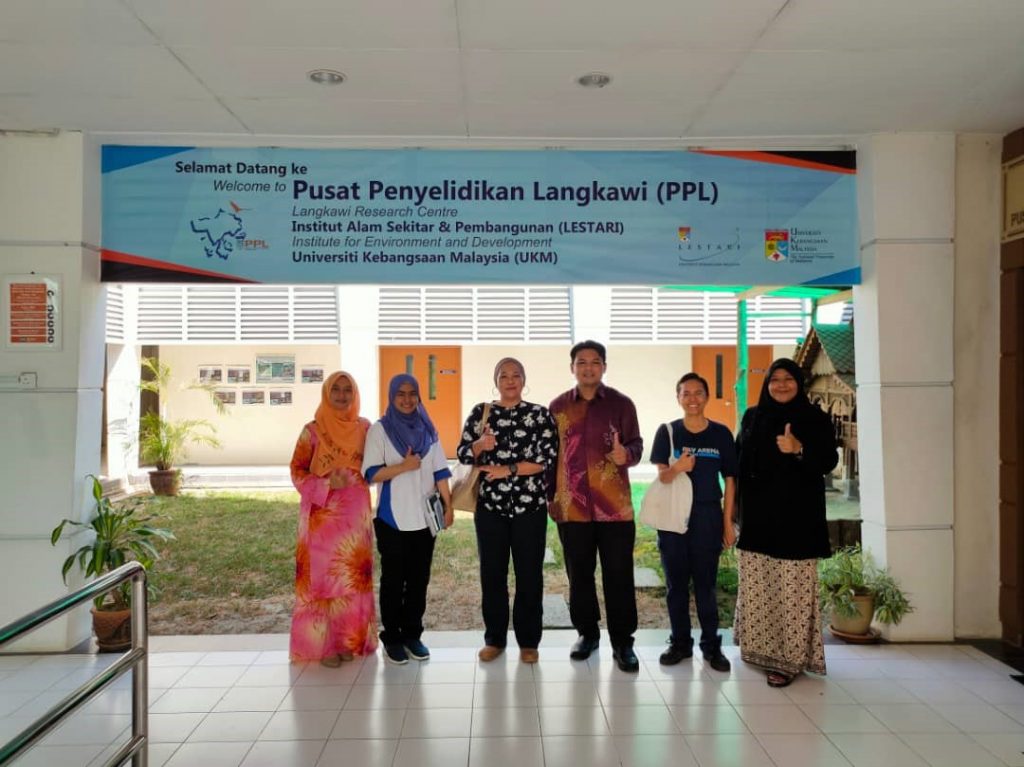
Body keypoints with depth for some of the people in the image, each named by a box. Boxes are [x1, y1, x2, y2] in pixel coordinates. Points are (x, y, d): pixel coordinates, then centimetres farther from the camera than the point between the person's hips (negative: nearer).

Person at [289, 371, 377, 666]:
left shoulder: (364, 428, 5)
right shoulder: (312, 430, -3)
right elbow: (297, 472, -2)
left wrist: (354, 478, -8)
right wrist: (327, 484, -17)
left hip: (356, 514, 3)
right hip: (323, 515, -3)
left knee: (354, 575, 7)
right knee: (322, 576, 0)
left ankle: (351, 640, 19)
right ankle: (324, 643, 10)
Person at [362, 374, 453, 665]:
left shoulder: (428, 429, 8)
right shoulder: (380, 429, -3)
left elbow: (440, 471, 7)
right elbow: (371, 473, -9)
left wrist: (448, 505, 1)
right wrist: (403, 466, -20)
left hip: (424, 517, 4)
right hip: (392, 518, -3)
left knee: (419, 578, 9)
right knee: (393, 579, 5)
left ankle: (413, 634, 22)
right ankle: (392, 638, 17)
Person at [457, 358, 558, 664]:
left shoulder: (540, 414, 1)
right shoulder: (480, 412, 6)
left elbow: (547, 458, -7)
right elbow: (463, 454, 5)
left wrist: (509, 470, -15)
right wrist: (480, 445, -16)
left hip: (530, 505, -1)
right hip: (489, 505, 2)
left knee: (529, 574, 4)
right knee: (492, 573, 8)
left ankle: (528, 641, 18)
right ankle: (494, 639, 22)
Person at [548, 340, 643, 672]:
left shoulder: (621, 403, 1)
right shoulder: (558, 406, 6)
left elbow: (636, 445, 0)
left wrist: (627, 454, -24)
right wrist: (550, 496, 7)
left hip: (614, 506, -2)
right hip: (572, 506, 2)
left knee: (618, 575, 3)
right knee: (579, 574, 11)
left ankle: (623, 642, 15)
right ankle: (587, 633, 28)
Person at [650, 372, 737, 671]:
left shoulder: (720, 433, 0)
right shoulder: (667, 431, -1)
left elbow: (730, 480, 3)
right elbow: (661, 476, -5)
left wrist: (728, 522, 2)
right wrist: (676, 468, -28)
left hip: (708, 517, 0)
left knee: (705, 583, 7)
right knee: (676, 583, 9)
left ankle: (711, 644, 20)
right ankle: (680, 642, 23)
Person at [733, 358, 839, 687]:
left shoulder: (816, 419, 1)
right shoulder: (752, 417, 10)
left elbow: (829, 461, -5)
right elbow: (738, 462, 12)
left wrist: (799, 449, -25)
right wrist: (735, 510, 6)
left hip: (797, 515, -3)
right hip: (757, 514, 4)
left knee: (792, 587, -5)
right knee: (756, 586, 7)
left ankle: (790, 657, 3)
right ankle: (759, 648, 21)